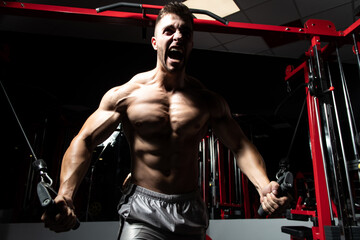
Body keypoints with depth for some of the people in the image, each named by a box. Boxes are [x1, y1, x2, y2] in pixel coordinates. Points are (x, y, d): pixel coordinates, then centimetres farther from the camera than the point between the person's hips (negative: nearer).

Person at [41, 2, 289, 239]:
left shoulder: (209, 101, 0)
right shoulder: (125, 94, -5)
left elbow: (240, 145, 1)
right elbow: (84, 140, -5)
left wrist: (264, 185, -17)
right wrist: (65, 195, -21)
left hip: (191, 213, 3)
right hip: (142, 213, -2)